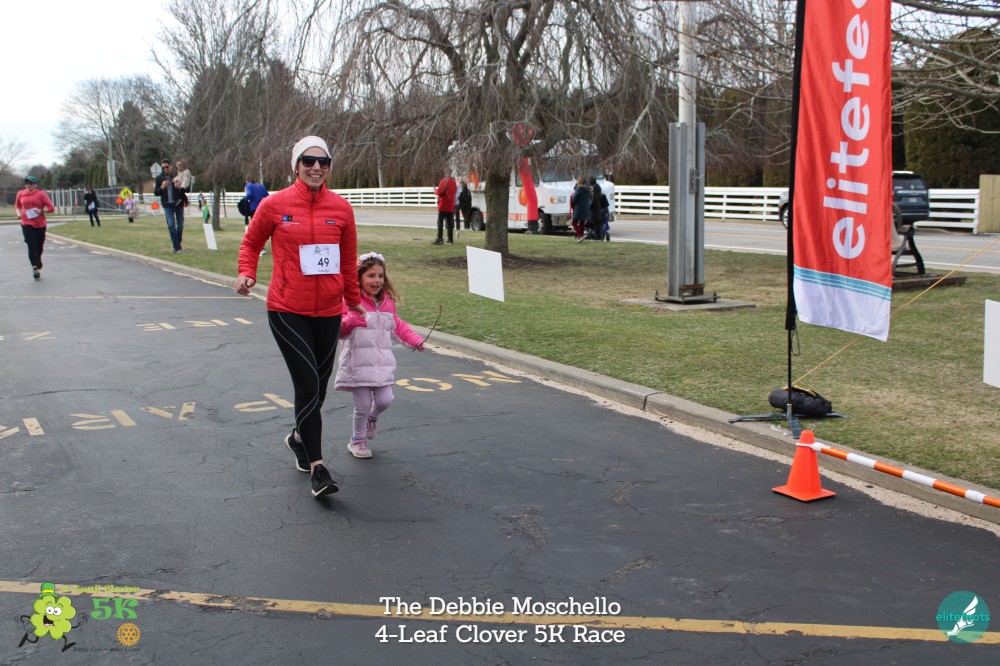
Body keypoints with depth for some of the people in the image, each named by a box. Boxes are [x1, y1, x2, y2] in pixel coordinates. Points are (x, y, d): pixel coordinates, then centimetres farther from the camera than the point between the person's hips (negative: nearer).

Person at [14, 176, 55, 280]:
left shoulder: (41, 194, -2)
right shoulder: (20, 194, 7)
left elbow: (51, 208, -4)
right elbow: (17, 206, 23)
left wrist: (41, 210, -19)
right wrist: (18, 212, 3)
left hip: (40, 224, -1)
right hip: (27, 224, 1)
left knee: (39, 246, 10)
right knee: (31, 245, -11)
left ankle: (38, 259, 42)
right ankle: (34, 267, -13)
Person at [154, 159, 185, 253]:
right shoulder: (159, 178, 4)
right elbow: (155, 193, 5)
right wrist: (162, 187, -15)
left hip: (178, 203, 0)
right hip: (168, 205, 0)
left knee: (180, 225, 5)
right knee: (171, 225, -7)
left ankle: (178, 244, 22)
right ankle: (176, 246, -6)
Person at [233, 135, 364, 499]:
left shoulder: (341, 208, 2)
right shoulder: (275, 204, -4)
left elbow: (348, 260, 12)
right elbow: (251, 242, 10)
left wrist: (354, 301, 19)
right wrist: (246, 273, -8)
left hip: (329, 311, 4)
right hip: (287, 309, -3)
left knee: (318, 383, 14)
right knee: (309, 384, -10)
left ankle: (299, 438, 42)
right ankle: (317, 467, -3)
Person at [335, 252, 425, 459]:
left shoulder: (387, 302, 11)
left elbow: (398, 325, 22)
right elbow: (340, 330, -12)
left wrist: (415, 340, 15)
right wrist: (350, 321, -32)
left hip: (382, 362, 5)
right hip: (358, 363, -5)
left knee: (384, 400, -1)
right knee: (363, 405, -1)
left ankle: (372, 418, 35)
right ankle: (358, 440, 23)